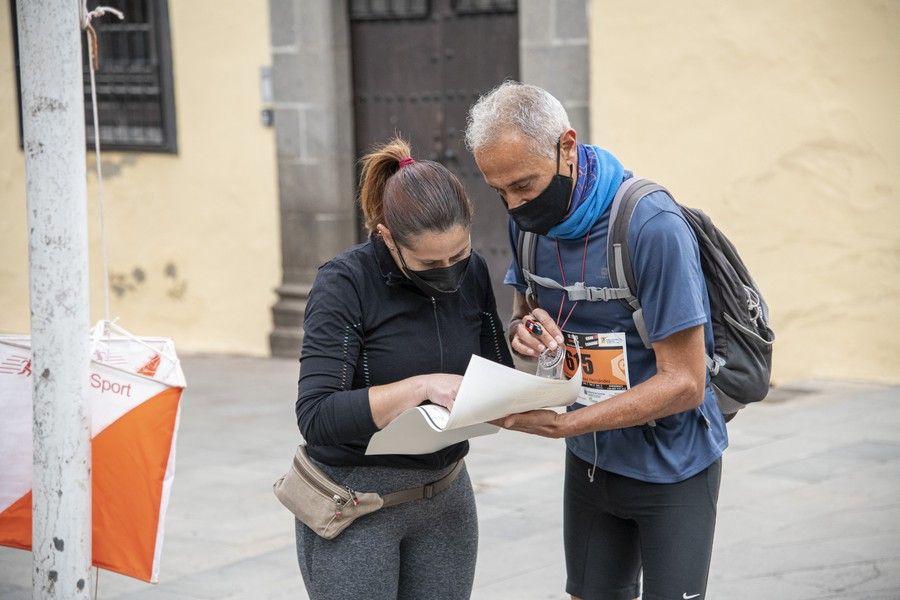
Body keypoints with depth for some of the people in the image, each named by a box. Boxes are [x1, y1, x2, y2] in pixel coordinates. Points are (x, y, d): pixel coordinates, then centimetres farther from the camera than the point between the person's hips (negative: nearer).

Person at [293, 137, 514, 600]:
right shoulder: (344, 285, -16)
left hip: (445, 496, 5)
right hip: (354, 501, -4)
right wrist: (420, 387, -30)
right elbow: (316, 417, -22)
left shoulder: (471, 273, -1)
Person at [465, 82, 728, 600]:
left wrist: (560, 425, -31)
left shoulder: (652, 226, -27)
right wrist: (523, 329, -15)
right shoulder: (529, 219, -5)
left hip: (670, 466, -6)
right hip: (591, 460, 6)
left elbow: (683, 383, -25)